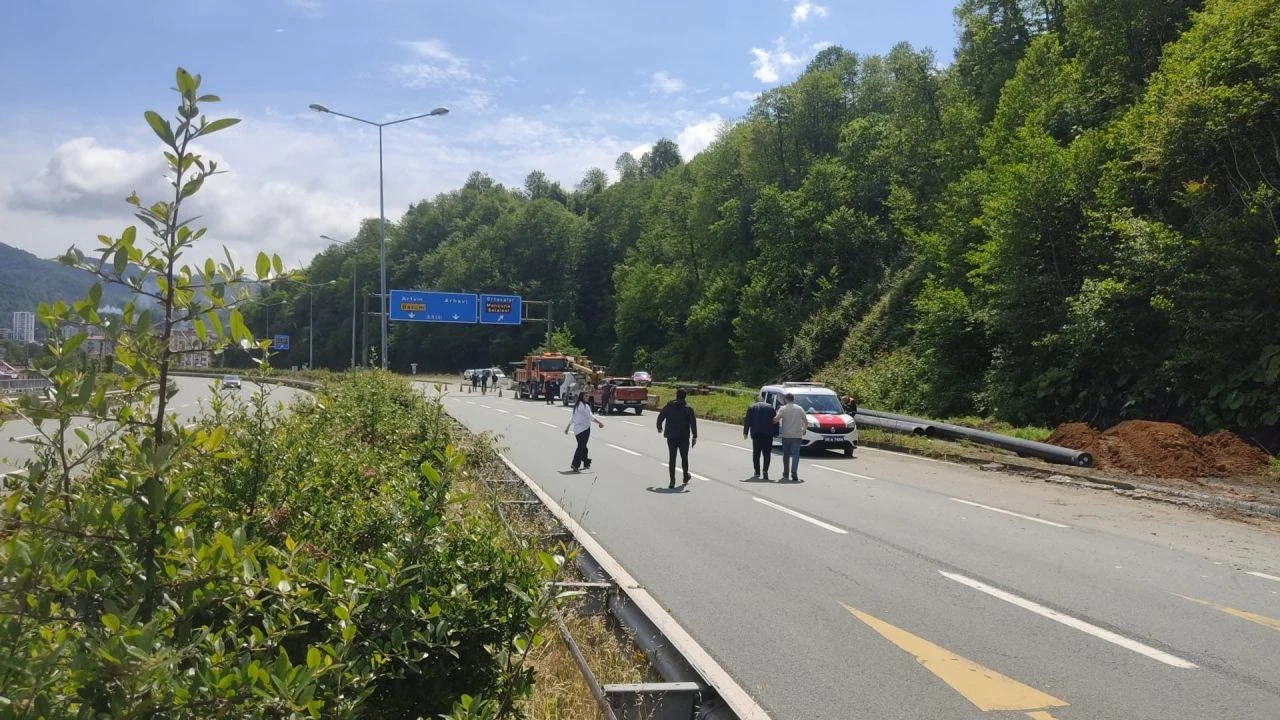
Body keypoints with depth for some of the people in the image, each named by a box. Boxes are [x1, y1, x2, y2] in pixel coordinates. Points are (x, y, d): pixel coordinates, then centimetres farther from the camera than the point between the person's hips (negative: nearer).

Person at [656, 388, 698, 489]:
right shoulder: (688, 408, -6)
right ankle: (685, 477, 32)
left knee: (672, 458, 3)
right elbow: (693, 423, -11)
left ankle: (672, 480, -5)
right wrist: (695, 437, -8)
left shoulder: (669, 406, -1)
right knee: (684, 458, 16)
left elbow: (660, 417, 5)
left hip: (671, 437, 1)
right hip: (684, 438, -1)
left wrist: (659, 428, 24)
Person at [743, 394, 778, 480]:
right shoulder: (770, 407, 9)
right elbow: (775, 420, 6)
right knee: (767, 454, 6)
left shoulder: (752, 407, 8)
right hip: (768, 434, 0)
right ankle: (765, 471, -7)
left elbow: (747, 420, 3)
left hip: (756, 434, 0)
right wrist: (775, 433, 8)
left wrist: (745, 432, 5)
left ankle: (757, 473, 2)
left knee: (756, 454, 5)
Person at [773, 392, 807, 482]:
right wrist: (804, 429, 25)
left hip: (786, 435, 0)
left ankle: (786, 473, 21)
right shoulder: (800, 409, 5)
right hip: (797, 435, 1)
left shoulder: (783, 409, -3)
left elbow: (776, 420, -15)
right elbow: (806, 422, 7)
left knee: (786, 454, 13)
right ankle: (794, 473, -19)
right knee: (795, 454, -3)